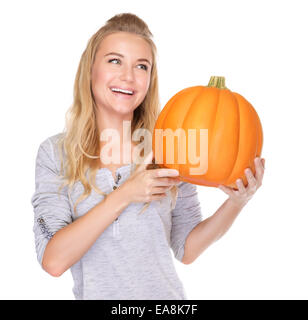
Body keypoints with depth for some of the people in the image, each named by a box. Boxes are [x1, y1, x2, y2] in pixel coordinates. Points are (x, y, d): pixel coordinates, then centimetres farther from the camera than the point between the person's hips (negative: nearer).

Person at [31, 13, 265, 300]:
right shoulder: (55, 152, -11)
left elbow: (186, 250, -3)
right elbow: (53, 261, -19)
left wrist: (236, 203, -18)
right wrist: (125, 195, -26)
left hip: (165, 295, 1)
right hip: (94, 294, -1)